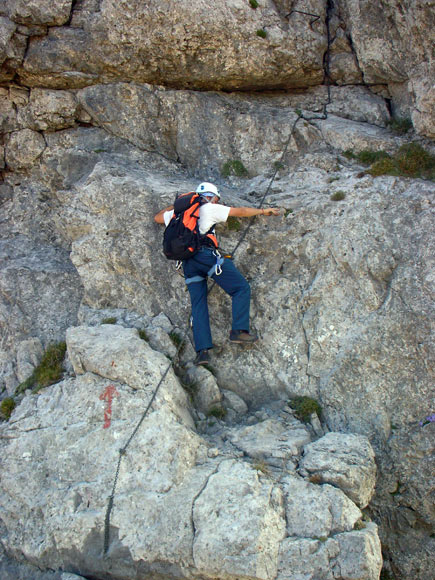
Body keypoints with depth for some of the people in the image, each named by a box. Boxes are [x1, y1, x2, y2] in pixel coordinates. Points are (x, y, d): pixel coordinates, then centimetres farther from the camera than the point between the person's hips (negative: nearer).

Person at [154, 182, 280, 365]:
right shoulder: (209, 208, 11)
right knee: (241, 288, -1)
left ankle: (202, 350, -3)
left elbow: (158, 217, 40)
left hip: (187, 262, 6)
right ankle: (239, 330, -14)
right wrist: (263, 211, 26)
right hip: (206, 254, -6)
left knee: (198, 305, 5)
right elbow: (240, 212, 14)